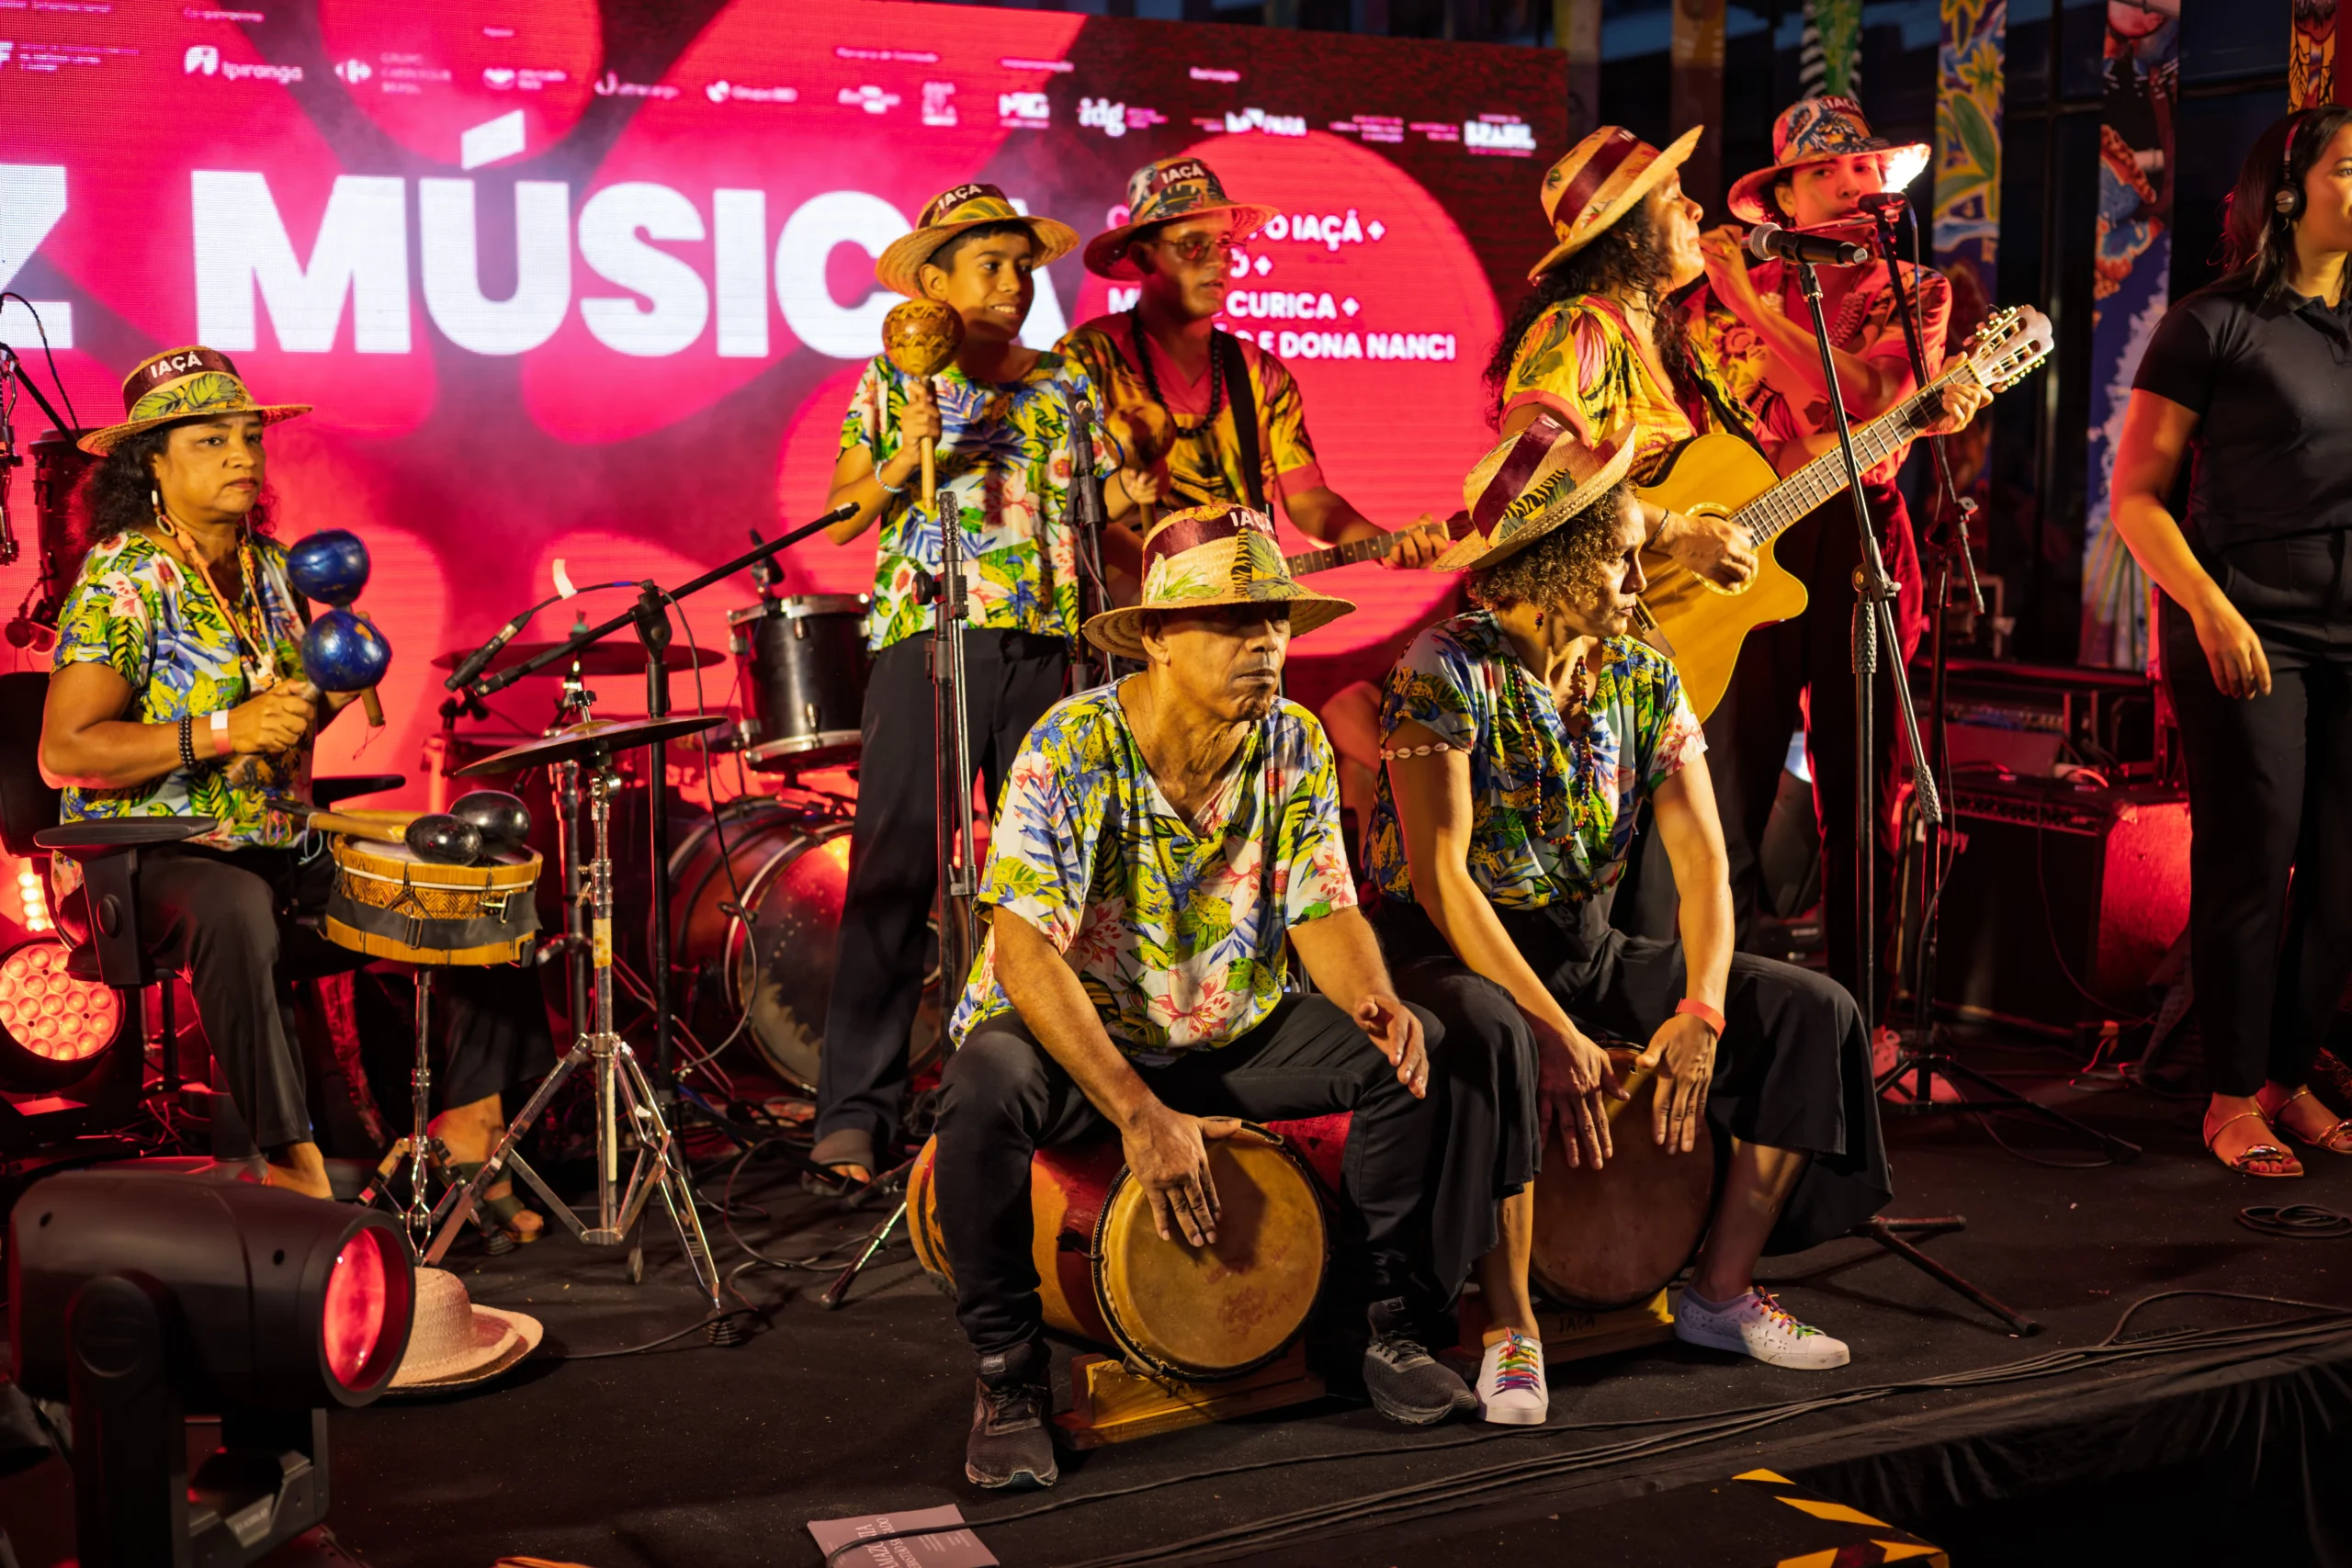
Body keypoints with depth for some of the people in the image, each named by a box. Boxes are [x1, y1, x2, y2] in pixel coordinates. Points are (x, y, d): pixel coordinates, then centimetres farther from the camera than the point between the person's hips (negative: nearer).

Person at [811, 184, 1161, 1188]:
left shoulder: (1066, 383, 17)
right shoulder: (894, 380, 10)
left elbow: (1095, 502, 15)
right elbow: (840, 519, 6)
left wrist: (1131, 497, -5)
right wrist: (904, 457, -10)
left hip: (1047, 641, 3)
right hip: (925, 633, -3)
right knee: (894, 869, -7)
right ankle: (856, 1110, -5)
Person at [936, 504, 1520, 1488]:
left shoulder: (1294, 744, -5)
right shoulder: (1071, 749, -21)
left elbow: (1324, 910, -3)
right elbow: (1026, 954, -25)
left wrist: (1374, 1002, -28)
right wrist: (1140, 1114, -32)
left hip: (1236, 1037, 4)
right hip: (1080, 1038, -4)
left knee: (1417, 1055, -16)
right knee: (986, 1087, -36)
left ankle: (1392, 1324, 1)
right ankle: (1006, 1377, -15)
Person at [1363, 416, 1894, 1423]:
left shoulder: (1643, 676, 2)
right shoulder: (1447, 670, -16)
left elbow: (1702, 857, -2)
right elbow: (1440, 876, -24)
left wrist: (1700, 1010, -19)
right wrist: (1556, 1034, -28)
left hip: (1586, 946, 6)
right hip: (1445, 952, -6)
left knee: (1813, 1012, -5)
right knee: (1490, 1040, -40)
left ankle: (1721, 1293, 1)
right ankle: (1512, 1329, -23)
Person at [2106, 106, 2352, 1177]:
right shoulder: (2214, 325, -3)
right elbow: (2135, 493, -5)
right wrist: (2210, 608, -16)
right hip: (2246, 632, -5)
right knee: (2251, 865, -2)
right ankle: (2234, 1100, 10)